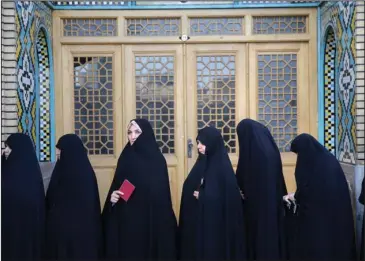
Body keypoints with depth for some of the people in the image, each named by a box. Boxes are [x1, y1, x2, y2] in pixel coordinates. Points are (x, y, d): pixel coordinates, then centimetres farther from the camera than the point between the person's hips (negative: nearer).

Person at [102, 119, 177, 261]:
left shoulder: (157, 159, -5)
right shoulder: (125, 157, 8)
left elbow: (162, 194, -7)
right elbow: (116, 186, 13)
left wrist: (162, 223, -13)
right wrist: (113, 195, -8)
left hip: (150, 220, -4)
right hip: (125, 220, 4)